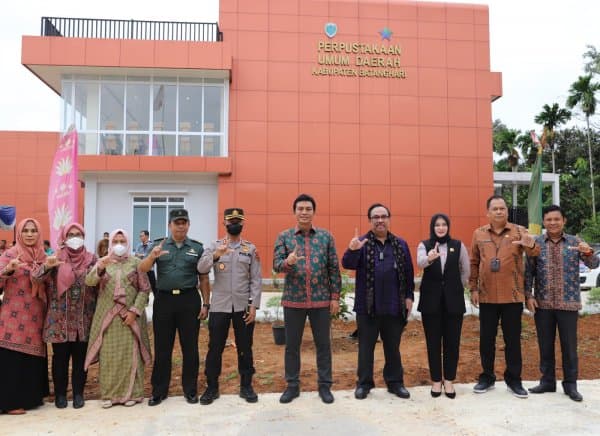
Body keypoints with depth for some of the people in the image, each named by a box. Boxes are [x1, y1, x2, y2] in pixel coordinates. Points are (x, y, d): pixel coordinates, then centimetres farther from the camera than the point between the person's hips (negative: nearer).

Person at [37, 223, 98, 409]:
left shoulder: (91, 258, 4)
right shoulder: (56, 257, 2)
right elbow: (39, 276, -15)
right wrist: (47, 266, -34)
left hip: (83, 317, 1)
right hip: (60, 317, -1)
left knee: (80, 357, 7)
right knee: (60, 356, 6)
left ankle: (78, 393, 19)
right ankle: (60, 393, 20)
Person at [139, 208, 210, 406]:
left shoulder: (197, 248, 5)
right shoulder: (159, 246, 7)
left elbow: (203, 279, 6)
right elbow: (142, 270, -4)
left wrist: (206, 304, 0)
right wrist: (152, 256, -24)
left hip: (189, 300, -1)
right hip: (164, 300, 1)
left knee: (190, 347, 6)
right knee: (162, 347, 8)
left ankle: (190, 390, 19)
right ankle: (159, 391, 19)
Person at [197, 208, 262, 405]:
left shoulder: (251, 248, 6)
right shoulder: (214, 246, 5)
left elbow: (256, 280, 2)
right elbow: (201, 269, -11)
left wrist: (253, 306, -7)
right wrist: (215, 255, -30)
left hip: (243, 307, 0)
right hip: (219, 306, 0)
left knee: (245, 348, 8)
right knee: (215, 348, 5)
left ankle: (246, 386, 21)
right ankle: (212, 388, 18)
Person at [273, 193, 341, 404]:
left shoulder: (326, 236, 3)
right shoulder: (284, 236, 1)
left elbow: (334, 268, 3)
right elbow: (276, 264, -8)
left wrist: (335, 296, -2)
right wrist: (288, 262, -31)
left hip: (321, 300, 0)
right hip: (293, 300, 0)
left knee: (323, 344, 8)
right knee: (291, 345, 9)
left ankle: (325, 385, 22)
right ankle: (292, 385, 24)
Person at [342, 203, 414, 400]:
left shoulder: (400, 244, 7)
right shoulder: (361, 243, 0)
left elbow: (408, 273, 9)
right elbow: (347, 264, -14)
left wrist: (409, 297, 3)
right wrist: (352, 250, -34)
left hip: (394, 307, 2)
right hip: (367, 306, -2)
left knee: (393, 347, 13)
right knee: (366, 346, 8)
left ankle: (395, 382, 27)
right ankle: (364, 383, 20)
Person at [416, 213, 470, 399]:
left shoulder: (458, 245, 3)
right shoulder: (424, 245, -2)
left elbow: (466, 270, 11)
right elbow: (420, 263, -23)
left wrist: (458, 287, 8)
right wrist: (429, 258, -44)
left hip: (453, 300, 1)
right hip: (431, 299, -1)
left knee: (452, 341, 5)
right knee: (433, 341, 6)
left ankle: (448, 380, 18)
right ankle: (436, 380, 18)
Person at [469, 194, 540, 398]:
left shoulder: (519, 231, -2)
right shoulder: (479, 234, 3)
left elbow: (534, 253, -18)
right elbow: (474, 263, 7)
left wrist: (531, 246, -41)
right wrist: (473, 289, 2)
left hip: (513, 296, -1)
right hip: (487, 296, 1)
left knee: (513, 339, 8)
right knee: (486, 339, 9)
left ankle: (513, 379, 20)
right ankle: (487, 377, 23)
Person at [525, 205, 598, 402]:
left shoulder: (575, 242, 1)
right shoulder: (536, 243, 1)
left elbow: (593, 264, -7)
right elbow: (529, 271, 3)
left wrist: (588, 253, -28)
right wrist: (528, 295, -4)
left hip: (568, 303, 0)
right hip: (543, 303, 1)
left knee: (569, 345, 6)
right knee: (545, 345, 10)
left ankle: (570, 384, 19)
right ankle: (547, 381, 22)